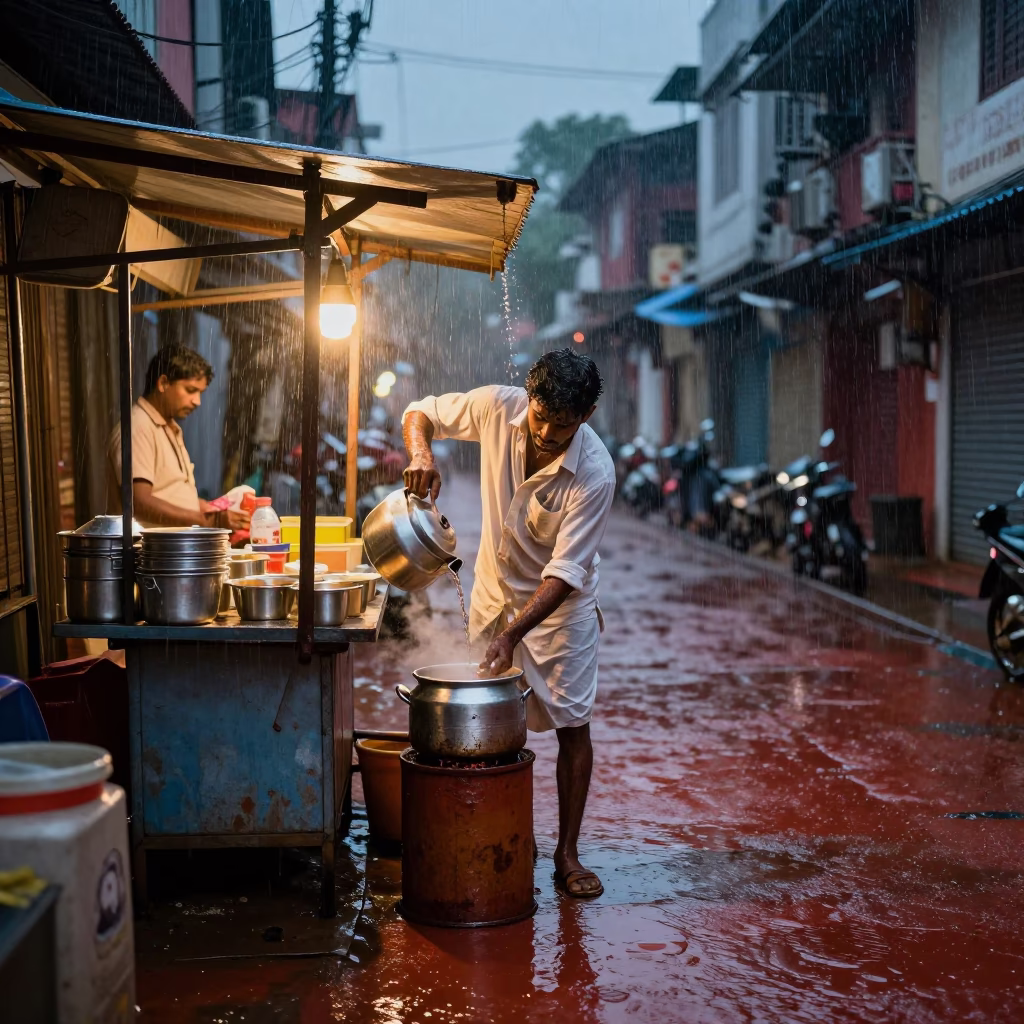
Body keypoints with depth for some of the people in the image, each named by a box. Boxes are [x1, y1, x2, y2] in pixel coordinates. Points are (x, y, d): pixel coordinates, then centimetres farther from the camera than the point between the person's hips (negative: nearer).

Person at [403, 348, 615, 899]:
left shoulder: (594, 472, -29)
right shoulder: (497, 407, -20)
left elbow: (564, 572, -28)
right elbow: (419, 413, -3)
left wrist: (512, 634, -37)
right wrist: (421, 453, -26)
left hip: (561, 604, -3)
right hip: (494, 589, 3)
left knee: (571, 724, 0)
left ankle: (567, 854, 11)